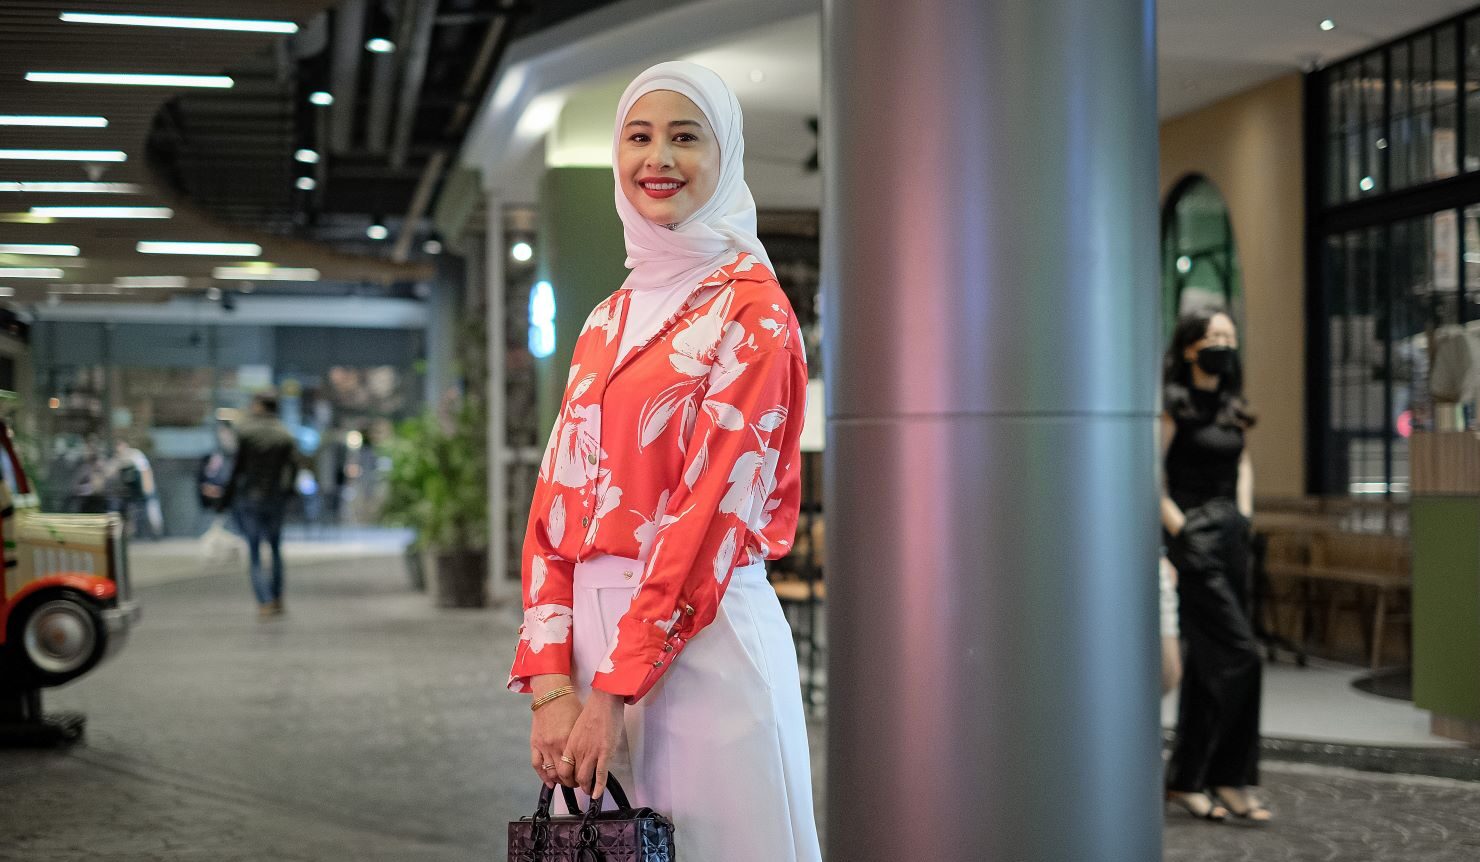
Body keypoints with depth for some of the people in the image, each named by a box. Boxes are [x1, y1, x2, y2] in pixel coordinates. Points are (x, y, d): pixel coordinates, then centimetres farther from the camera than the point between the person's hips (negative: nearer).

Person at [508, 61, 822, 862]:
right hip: (594, 635, 6)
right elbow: (556, 506, 8)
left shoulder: (751, 310, -5)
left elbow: (713, 508, -13)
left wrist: (614, 690, -16)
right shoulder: (606, 323, 14)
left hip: (704, 640, -6)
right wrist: (550, 683, -4)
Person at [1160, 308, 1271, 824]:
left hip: (1230, 537, 8)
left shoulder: (1232, 408, 14)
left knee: (1209, 664, 9)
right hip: (1194, 542, -8)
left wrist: (1243, 518, 14)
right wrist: (1180, 531, -16)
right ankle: (1229, 778, -2)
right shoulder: (1174, 406, -9)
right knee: (1239, 654, -13)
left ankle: (1186, 780, 16)